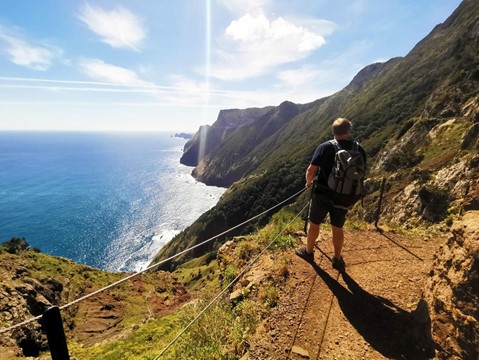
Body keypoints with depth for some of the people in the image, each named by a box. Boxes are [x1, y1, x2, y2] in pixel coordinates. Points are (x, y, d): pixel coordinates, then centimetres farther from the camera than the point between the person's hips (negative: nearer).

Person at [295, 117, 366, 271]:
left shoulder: (325, 147, -13)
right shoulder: (359, 150, -1)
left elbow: (311, 170, -16)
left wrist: (309, 182, 5)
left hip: (323, 194, -3)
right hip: (344, 197, 3)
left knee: (314, 224, 16)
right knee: (338, 228, 17)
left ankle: (308, 251, 33)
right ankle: (337, 259, 30)